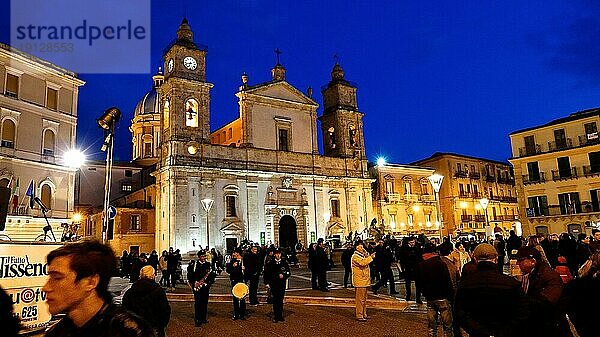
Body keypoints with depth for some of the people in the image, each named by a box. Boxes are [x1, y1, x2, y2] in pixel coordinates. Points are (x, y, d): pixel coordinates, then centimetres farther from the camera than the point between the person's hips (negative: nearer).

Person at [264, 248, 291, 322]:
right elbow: (266, 274, 3)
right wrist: (267, 283, -2)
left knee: (280, 300, 6)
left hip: (282, 284, 1)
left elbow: (288, 273, 5)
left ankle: (280, 316, 16)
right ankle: (275, 317, 8)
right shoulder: (270, 263, 0)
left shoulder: (284, 262, 3)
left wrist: (283, 276, -13)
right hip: (273, 284, -1)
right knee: (275, 300, 0)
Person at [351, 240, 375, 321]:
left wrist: (366, 253, 2)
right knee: (360, 299, -6)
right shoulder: (355, 256, -13)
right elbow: (362, 263, -28)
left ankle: (363, 313, 23)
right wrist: (371, 257, -24)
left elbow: (367, 261, 11)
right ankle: (359, 315, -2)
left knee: (364, 298, 15)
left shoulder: (362, 255, 18)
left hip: (365, 280, 9)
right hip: (359, 280, -9)